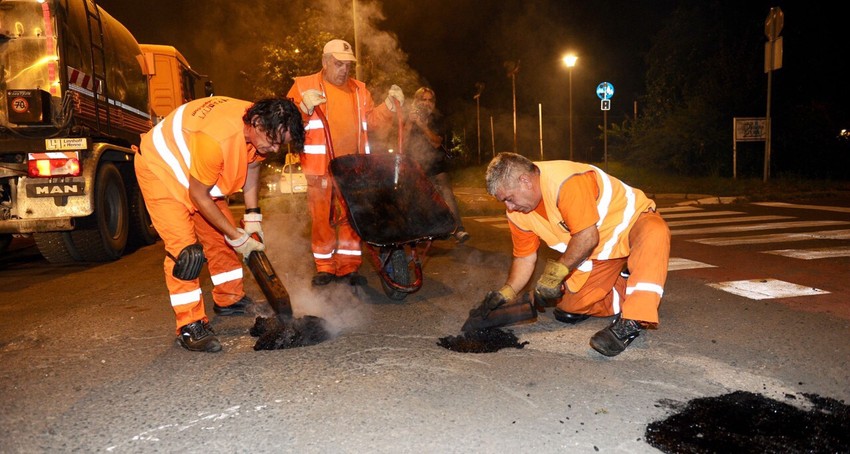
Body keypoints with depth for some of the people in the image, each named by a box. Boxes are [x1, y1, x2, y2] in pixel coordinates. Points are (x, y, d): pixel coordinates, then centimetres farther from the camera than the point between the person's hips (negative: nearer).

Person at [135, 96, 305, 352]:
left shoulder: (259, 129, -18)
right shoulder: (216, 138, -41)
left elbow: (252, 165, 3)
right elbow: (198, 196, -28)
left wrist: (252, 216, -3)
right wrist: (237, 237, -20)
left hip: (201, 174, 8)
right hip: (160, 168, -8)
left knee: (220, 237, 11)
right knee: (183, 247, -16)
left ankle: (229, 300, 28)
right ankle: (190, 326, -10)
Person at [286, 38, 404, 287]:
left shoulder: (359, 90, 16)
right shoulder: (303, 86, 4)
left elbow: (372, 121, 18)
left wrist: (389, 105, 3)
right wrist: (304, 106, -19)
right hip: (320, 168, -3)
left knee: (352, 218, 5)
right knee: (322, 219, 4)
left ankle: (349, 266, 15)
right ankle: (325, 266, 17)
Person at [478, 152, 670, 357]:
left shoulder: (567, 181, -33)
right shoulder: (518, 212, -7)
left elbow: (587, 237, -32)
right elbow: (525, 258, 2)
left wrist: (556, 272, -25)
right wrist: (506, 293, -10)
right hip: (599, 253, 7)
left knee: (655, 232, -41)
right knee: (567, 311, -3)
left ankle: (631, 324, -40)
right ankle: (623, 293, 18)